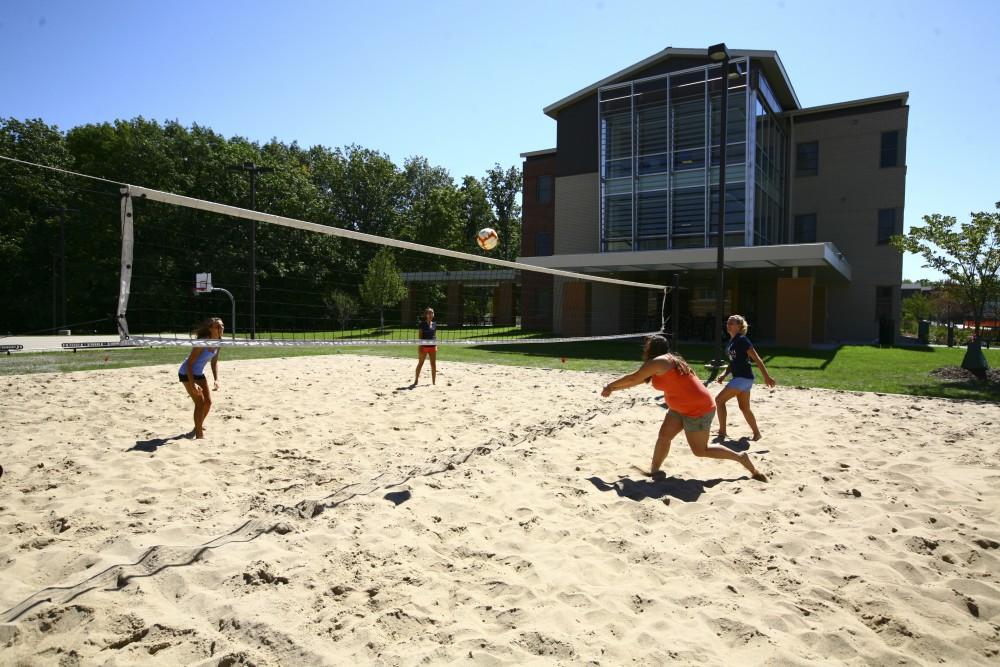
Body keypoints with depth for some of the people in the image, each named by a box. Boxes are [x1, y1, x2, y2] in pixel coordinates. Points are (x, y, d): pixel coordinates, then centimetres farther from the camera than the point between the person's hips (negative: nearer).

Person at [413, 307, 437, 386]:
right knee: (420, 364, 6)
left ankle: (434, 382, 13)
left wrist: (436, 346, 8)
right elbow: (420, 335, -6)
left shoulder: (434, 324, 8)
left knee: (433, 364, 5)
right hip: (424, 346, -4)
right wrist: (420, 346, -11)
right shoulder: (423, 324, -5)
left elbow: (435, 335, 12)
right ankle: (416, 380, 17)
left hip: (432, 346, 4)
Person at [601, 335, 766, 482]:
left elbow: (633, 378, -12)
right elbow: (638, 380, 18)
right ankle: (653, 471, 12)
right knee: (664, 435, 5)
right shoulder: (665, 361, 12)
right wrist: (614, 389, 20)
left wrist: (610, 386, 2)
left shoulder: (657, 361, -18)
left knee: (700, 450, 1)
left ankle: (741, 457, 13)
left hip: (698, 409, -10)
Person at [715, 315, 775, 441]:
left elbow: (757, 359, -16)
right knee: (744, 408, 16)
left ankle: (722, 431, -1)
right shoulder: (731, 341, 12)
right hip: (739, 377, 9)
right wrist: (724, 375, 9)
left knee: (719, 400, -9)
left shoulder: (742, 340, -14)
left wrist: (766, 376, -19)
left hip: (743, 377, -9)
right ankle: (757, 433, 27)